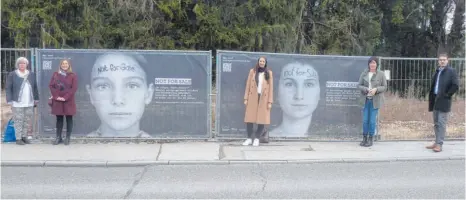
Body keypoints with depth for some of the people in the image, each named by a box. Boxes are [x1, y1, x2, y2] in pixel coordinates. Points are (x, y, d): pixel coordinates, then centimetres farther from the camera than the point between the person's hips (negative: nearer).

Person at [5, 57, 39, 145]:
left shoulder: (32, 74, 11)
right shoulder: (12, 75, 0)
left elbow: (35, 88, 16)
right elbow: (8, 88, -1)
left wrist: (36, 99, 12)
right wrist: (10, 101, -8)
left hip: (30, 103, 4)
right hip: (17, 103, -4)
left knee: (28, 121, 8)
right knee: (18, 121, -1)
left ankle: (24, 136, 20)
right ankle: (18, 139, 7)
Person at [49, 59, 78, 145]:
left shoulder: (73, 75, -1)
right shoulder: (55, 74, 8)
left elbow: (74, 88, -8)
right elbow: (51, 86, 4)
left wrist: (65, 97, -14)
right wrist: (56, 96, -9)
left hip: (69, 101, -2)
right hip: (57, 101, 3)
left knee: (69, 119, 2)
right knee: (59, 119, 8)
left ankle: (68, 138, 7)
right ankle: (58, 137, 15)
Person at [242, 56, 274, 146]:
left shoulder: (269, 73, 4)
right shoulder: (252, 71, 6)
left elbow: (271, 88, 2)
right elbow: (248, 85, 6)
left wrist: (270, 102, -4)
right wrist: (246, 98, -1)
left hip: (263, 99, 0)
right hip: (253, 98, 1)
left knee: (262, 119, -1)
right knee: (249, 118, -2)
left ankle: (256, 138, 12)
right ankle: (249, 138, 9)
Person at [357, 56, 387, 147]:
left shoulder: (381, 74, -3)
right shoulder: (364, 73, 2)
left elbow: (384, 87, 1)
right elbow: (359, 85, 3)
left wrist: (376, 89, -17)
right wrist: (366, 89, -15)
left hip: (375, 101, -2)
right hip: (365, 100, 2)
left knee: (372, 121, 0)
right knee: (365, 120, 5)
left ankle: (371, 139, 16)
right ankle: (364, 138, 20)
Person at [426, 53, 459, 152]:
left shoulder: (451, 71, -6)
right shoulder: (437, 71, 16)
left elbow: (455, 85, -14)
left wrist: (447, 94, -12)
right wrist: (431, 97, 11)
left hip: (443, 102, -7)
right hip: (435, 100, 7)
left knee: (441, 123, -7)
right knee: (436, 123, 12)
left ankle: (439, 144, -4)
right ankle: (437, 142, 20)